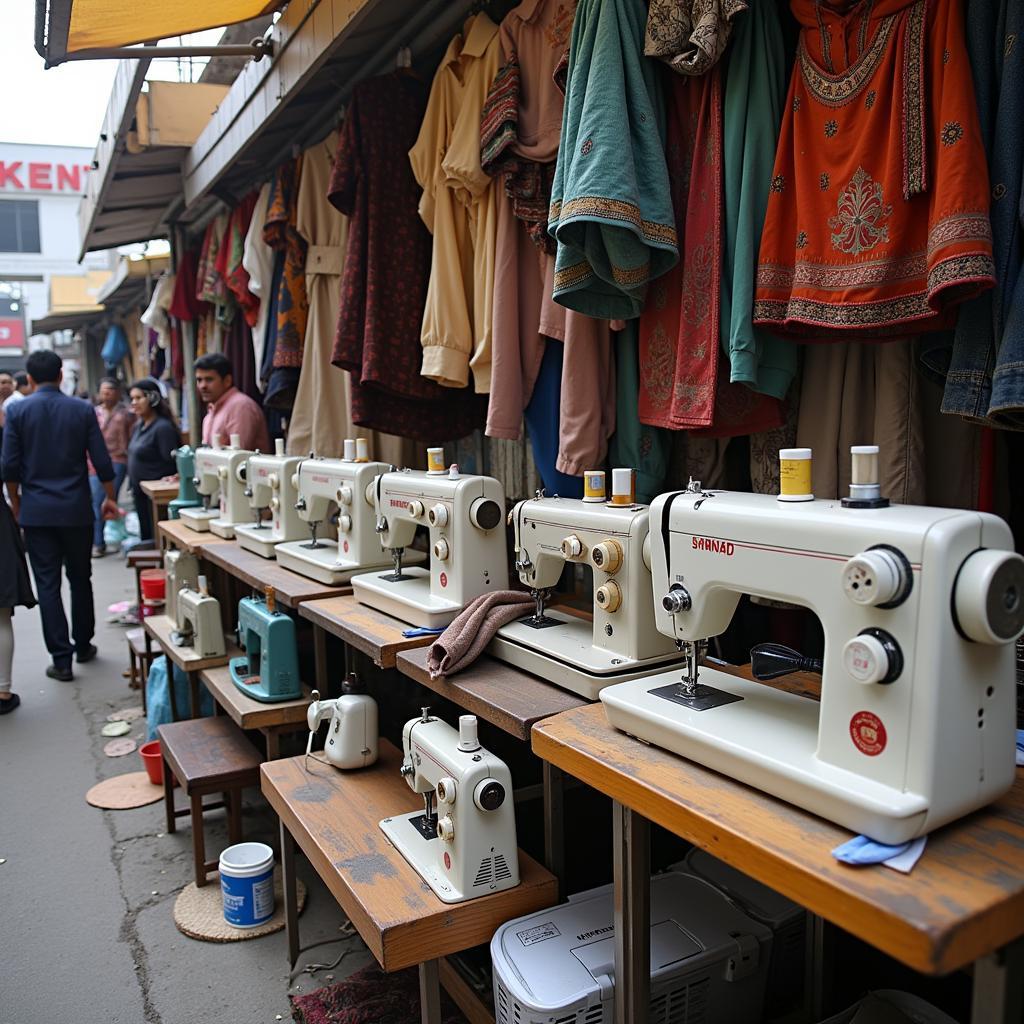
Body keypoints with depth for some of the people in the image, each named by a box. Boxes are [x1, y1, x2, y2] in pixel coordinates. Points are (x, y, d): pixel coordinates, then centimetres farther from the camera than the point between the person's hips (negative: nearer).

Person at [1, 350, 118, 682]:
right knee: (80, 579, 15)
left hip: (36, 511, -1)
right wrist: (109, 498, 11)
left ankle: (61, 658, 3)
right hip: (76, 509, 1)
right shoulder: (82, 410, -2)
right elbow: (102, 461, -2)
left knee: (48, 584, 3)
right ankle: (83, 645, 26)